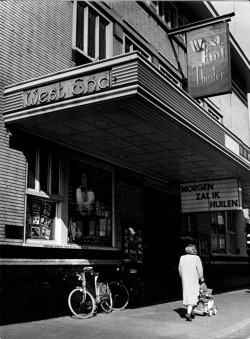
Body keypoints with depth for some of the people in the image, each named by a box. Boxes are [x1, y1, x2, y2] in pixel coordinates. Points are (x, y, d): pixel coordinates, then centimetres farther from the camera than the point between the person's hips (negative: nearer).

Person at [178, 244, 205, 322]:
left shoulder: (182, 258, 1)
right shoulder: (196, 258, -10)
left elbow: (180, 269, 6)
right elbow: (199, 269, -9)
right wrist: (201, 278, 5)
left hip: (185, 280, 4)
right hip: (193, 280, -4)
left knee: (187, 295, 15)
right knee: (192, 296, -1)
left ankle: (191, 312, 25)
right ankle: (188, 313, -14)